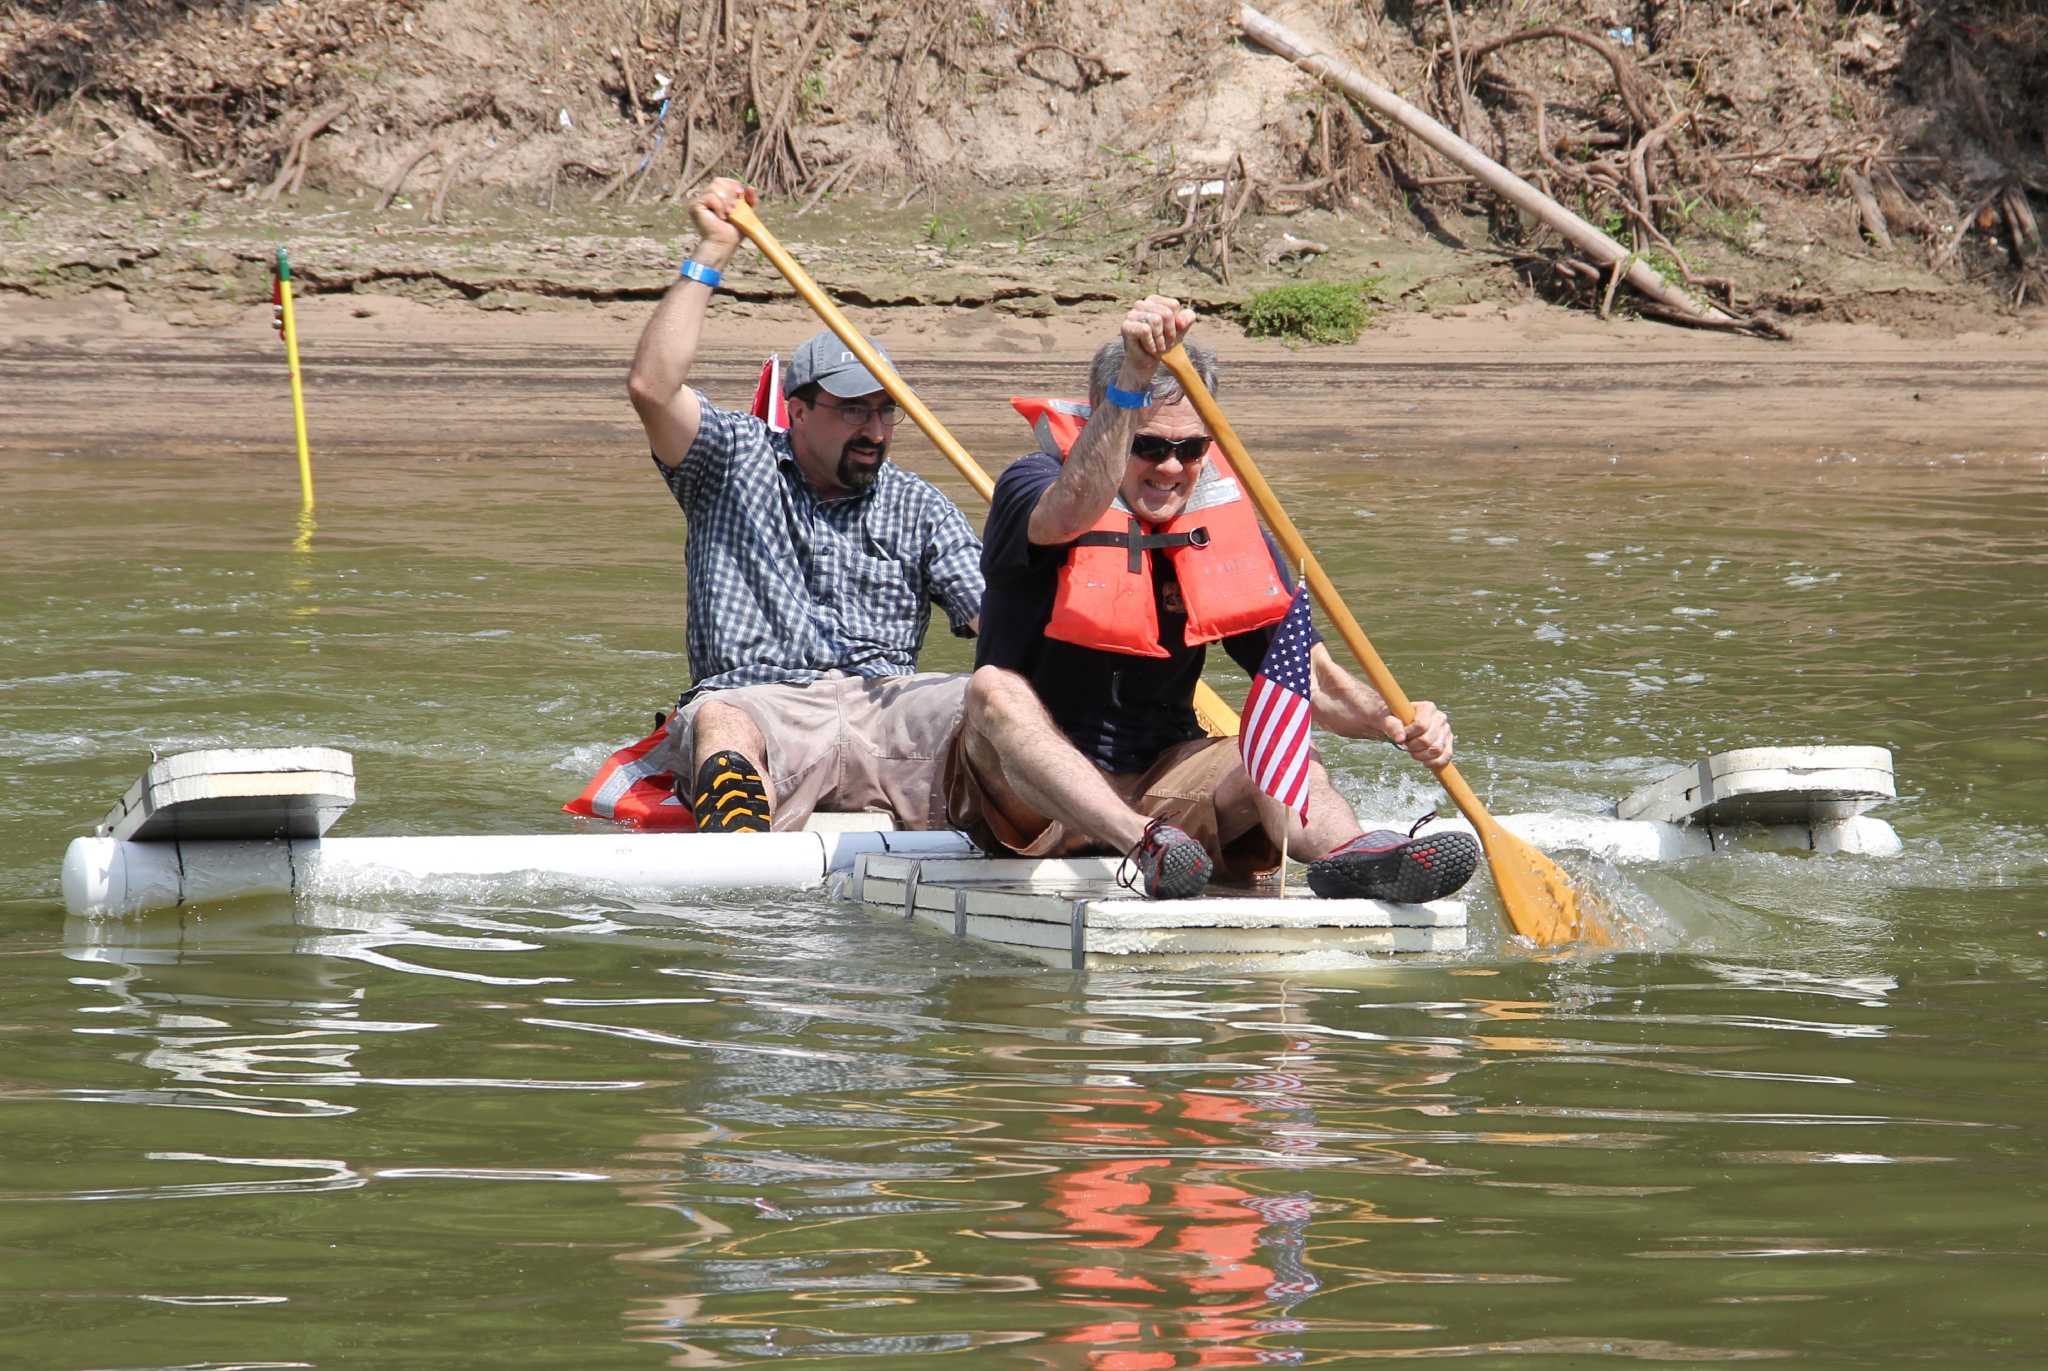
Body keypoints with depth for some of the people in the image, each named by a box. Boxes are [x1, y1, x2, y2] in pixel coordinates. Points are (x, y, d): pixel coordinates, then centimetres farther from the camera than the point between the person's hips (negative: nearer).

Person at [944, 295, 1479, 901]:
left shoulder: (1227, 530, 5)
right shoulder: (1030, 489, -9)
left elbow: (1311, 679, 1)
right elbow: (1070, 515, -36)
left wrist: (1395, 722, -21)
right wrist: (1133, 377, -48)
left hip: (1158, 789, 4)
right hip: (1028, 799, -3)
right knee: (995, 690, -33)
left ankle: (1348, 856, -57)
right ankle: (1144, 847, -55)